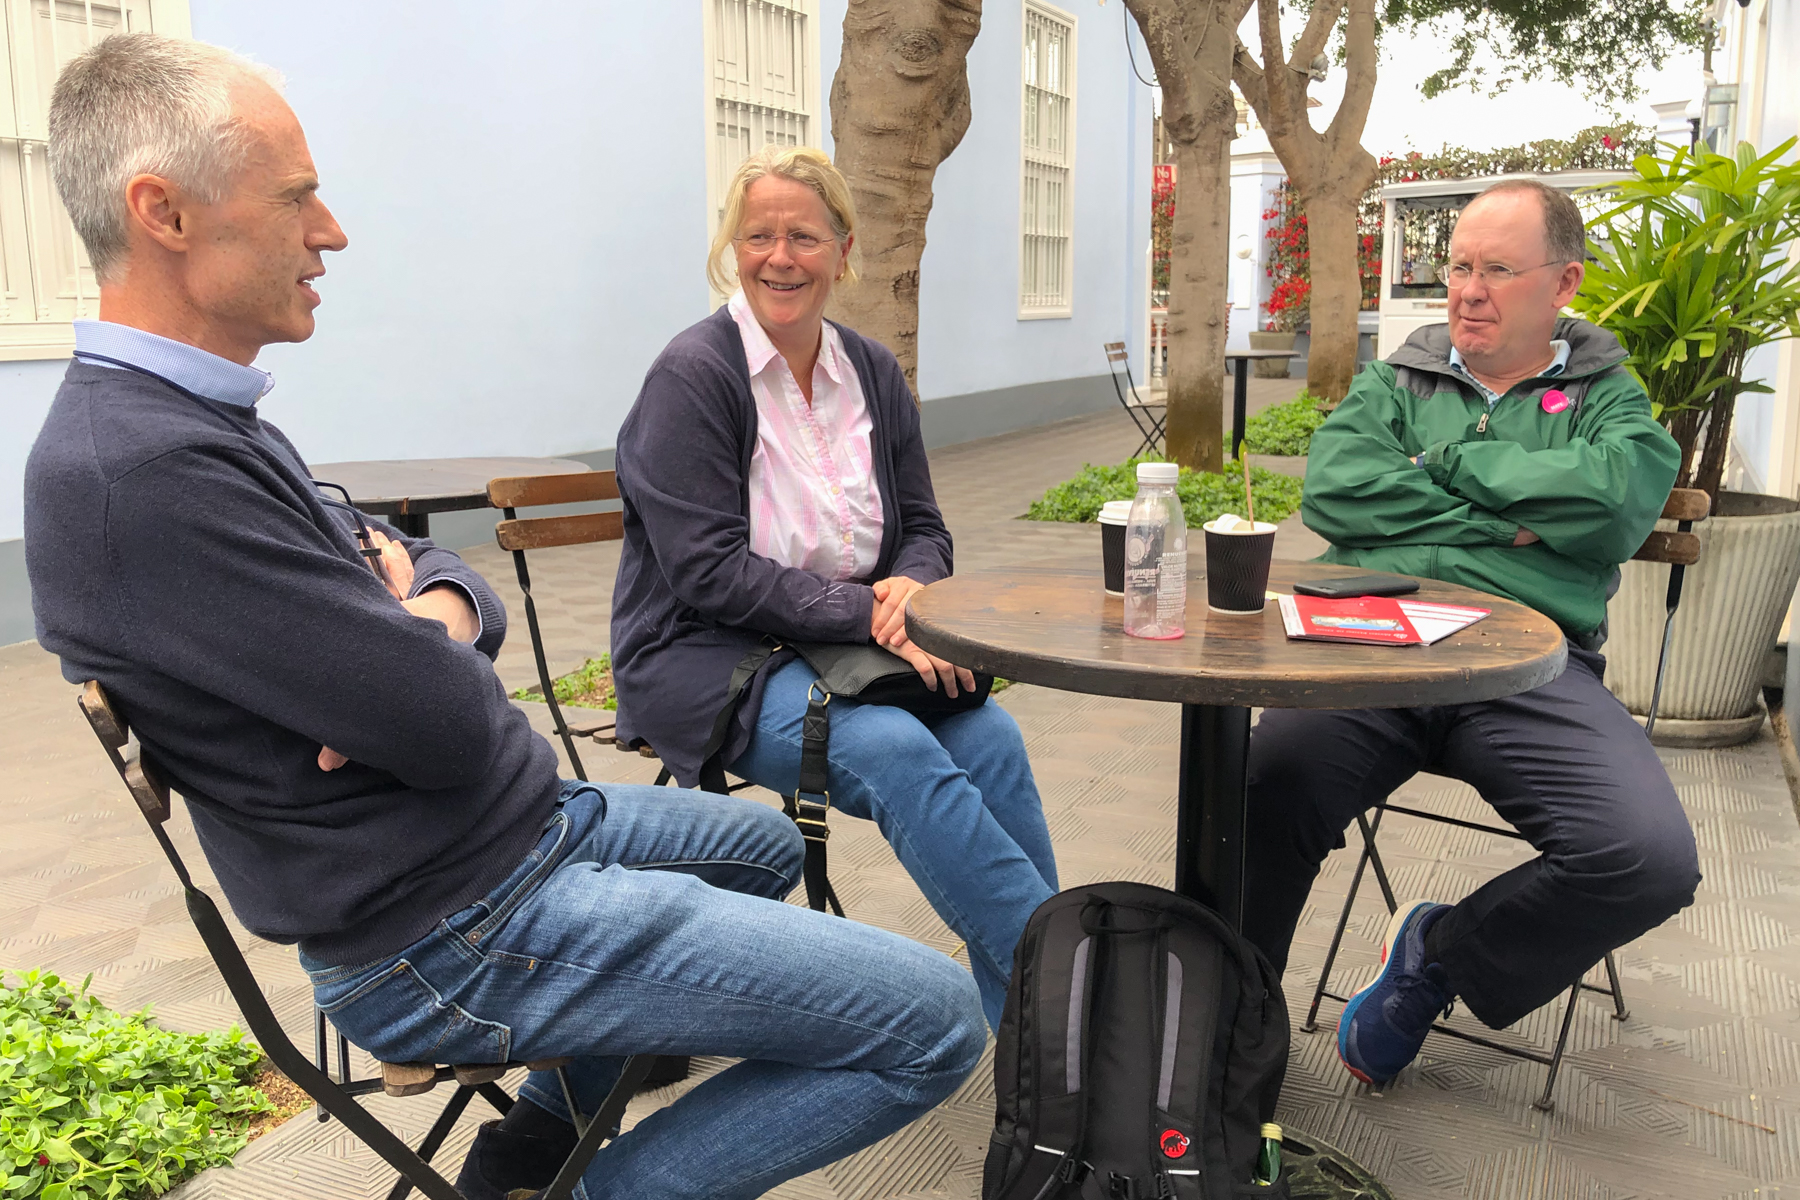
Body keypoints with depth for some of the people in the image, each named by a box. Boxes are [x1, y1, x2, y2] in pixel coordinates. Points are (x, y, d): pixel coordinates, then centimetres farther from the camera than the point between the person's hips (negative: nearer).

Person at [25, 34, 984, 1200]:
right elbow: (456, 729, -26)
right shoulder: (136, 471, -26)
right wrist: (422, 646, -3)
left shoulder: (189, 418, 8)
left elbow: (425, 563, 12)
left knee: (766, 848, 32)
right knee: (936, 1023, -10)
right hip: (455, 936, -10)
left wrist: (434, 618, -12)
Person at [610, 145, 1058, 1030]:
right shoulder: (692, 376, -9)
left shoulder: (872, 374, 10)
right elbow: (708, 572, -16)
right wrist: (868, 613, -22)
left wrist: (910, 588, -11)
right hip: (707, 657, -5)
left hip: (847, 647, 5)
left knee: (990, 737, -23)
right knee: (895, 752, -32)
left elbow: (923, 528, 14)